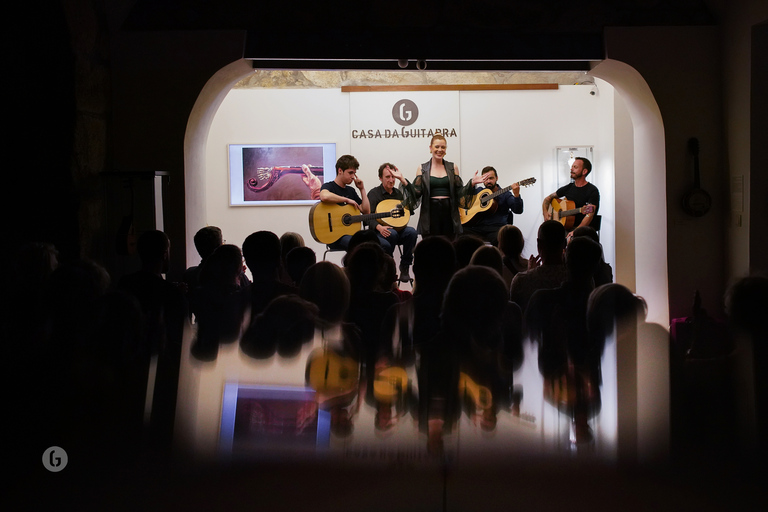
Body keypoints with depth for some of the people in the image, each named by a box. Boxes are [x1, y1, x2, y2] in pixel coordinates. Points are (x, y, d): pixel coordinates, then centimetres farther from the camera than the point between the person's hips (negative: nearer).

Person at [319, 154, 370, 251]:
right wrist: (347, 200, -17)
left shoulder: (350, 190, 21)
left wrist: (362, 189, 12)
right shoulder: (329, 187, -2)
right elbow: (324, 196, -30)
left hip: (351, 232, 7)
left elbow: (366, 211, 18)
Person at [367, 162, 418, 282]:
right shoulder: (374, 193, 1)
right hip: (380, 232, -4)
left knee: (412, 232, -28)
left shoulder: (398, 193, 15)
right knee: (392, 234, -38)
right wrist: (379, 227, -30)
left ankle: (404, 267, -16)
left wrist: (402, 179, -9)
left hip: (398, 229, 4)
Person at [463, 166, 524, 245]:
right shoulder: (478, 191, 23)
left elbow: (518, 210, 2)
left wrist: (516, 195, -19)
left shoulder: (505, 194, 13)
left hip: (495, 228, -3)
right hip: (477, 228, 3)